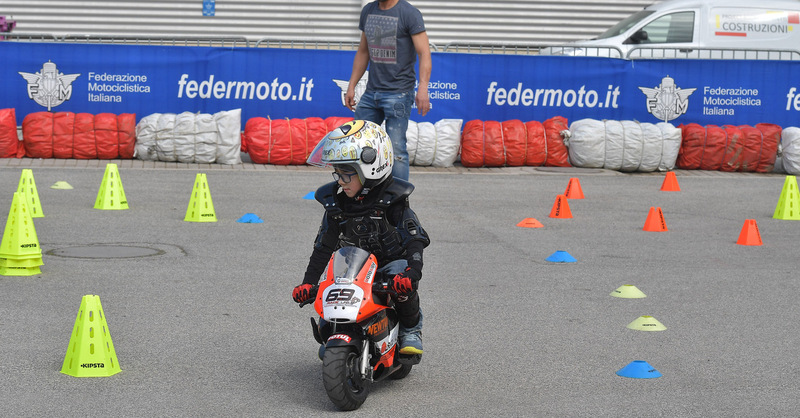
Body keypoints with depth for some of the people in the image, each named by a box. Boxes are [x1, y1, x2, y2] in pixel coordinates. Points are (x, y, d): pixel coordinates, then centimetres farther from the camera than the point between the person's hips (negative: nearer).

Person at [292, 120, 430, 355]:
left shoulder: (391, 199, -14)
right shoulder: (336, 202, 1)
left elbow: (415, 239, -19)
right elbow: (324, 245, 9)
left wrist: (412, 271, -37)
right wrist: (308, 282, 1)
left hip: (392, 260, -4)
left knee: (404, 287, -35)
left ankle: (411, 330, -7)